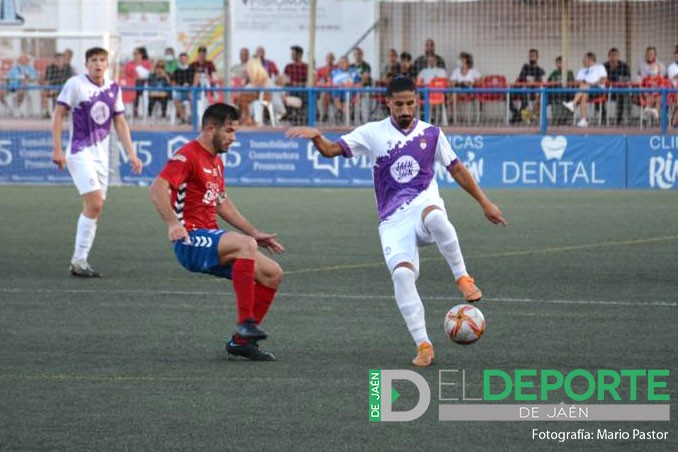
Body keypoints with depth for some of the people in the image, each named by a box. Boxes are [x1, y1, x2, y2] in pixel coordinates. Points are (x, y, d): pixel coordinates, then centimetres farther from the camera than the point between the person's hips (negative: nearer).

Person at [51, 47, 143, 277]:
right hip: (80, 152, -6)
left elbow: (120, 123, 15)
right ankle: (79, 260, -12)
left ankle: (79, 261, 9)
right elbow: (58, 114, -4)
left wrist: (131, 154, 8)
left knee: (94, 208, 3)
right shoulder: (75, 84, -5)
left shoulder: (114, 89, 10)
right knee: (94, 204, -18)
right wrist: (57, 149, -10)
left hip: (102, 154, 6)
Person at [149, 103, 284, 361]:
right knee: (245, 244, -35)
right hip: (191, 241, -10)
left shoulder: (216, 162, 20)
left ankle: (241, 340, 6)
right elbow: (157, 189, -23)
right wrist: (173, 223, -35)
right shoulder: (188, 156, -10)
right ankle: (246, 322, -34)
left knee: (273, 274, 2)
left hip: (211, 239, 10)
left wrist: (255, 233, 27)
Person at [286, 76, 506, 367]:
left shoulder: (431, 133, 11)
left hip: (424, 204, 0)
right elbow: (331, 150, -2)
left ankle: (462, 278, -21)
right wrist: (315, 136, -24)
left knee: (435, 217, -40)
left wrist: (484, 203, 21)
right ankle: (423, 345, -19)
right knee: (401, 273, -25)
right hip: (393, 220, 0)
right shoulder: (372, 133, 6)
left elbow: (456, 169, 20)